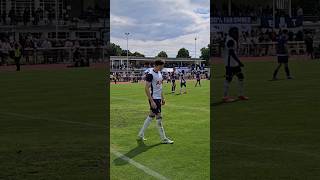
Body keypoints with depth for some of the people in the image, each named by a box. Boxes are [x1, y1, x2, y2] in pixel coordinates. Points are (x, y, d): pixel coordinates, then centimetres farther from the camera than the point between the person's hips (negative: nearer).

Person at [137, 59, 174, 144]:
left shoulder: (159, 73, 11)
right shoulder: (150, 74, -17)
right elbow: (147, 88, -19)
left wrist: (162, 98, 18)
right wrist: (152, 101, -22)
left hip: (158, 98, 9)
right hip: (153, 99, -9)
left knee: (151, 116, 14)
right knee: (159, 118, -4)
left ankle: (140, 135, 22)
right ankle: (163, 139, 4)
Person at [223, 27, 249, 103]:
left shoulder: (233, 40, 15)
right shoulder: (230, 40, -17)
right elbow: (231, 53, -24)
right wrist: (239, 62, -25)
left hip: (235, 63, 11)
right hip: (230, 63, -11)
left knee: (241, 77, 13)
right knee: (228, 79, -5)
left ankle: (241, 95, 20)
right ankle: (225, 97, 1)